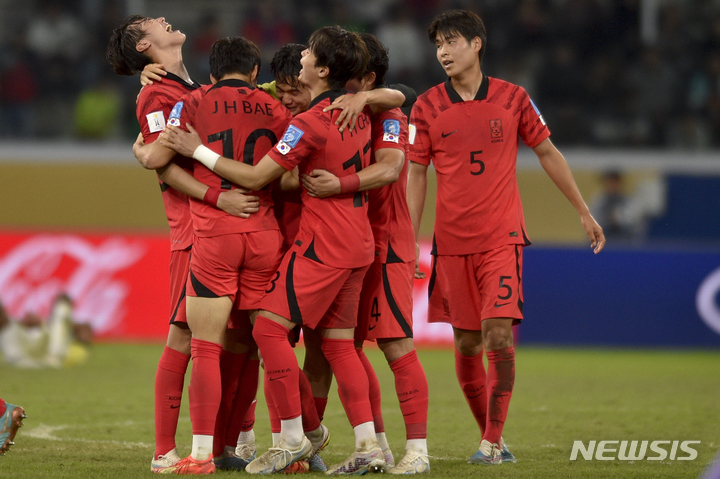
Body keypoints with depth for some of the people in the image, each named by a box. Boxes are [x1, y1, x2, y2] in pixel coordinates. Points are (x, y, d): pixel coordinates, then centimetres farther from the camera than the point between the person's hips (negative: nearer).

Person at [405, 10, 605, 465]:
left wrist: (585, 212, 14)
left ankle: (492, 441, -10)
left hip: (502, 237, -2)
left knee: (499, 335, -16)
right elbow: (416, 174, 7)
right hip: (452, 241, 2)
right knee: (466, 345, 4)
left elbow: (549, 153, 11)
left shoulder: (512, 98, 0)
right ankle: (492, 437, 18)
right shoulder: (427, 106, 2)